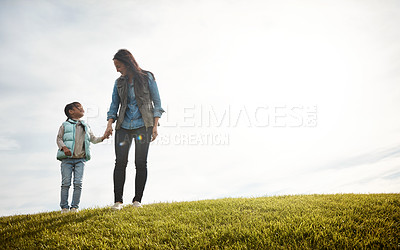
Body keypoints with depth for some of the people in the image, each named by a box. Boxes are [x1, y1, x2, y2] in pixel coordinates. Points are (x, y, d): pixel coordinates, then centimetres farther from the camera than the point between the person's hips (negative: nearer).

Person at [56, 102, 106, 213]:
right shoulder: (65, 125, 9)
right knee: (66, 183, -3)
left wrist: (103, 137, 0)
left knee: (78, 183, -5)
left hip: (80, 159, 3)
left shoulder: (86, 127, 19)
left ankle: (74, 207, 1)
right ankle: (64, 207, 4)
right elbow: (59, 138, 4)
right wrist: (64, 147, -15)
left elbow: (93, 139, 18)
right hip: (67, 158, -2)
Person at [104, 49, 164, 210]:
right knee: (120, 162, -6)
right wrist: (109, 124, -1)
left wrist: (155, 125, -6)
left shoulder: (147, 78, 3)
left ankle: (137, 200, 4)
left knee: (141, 162, -4)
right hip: (124, 126, 3)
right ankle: (118, 200, -2)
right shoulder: (119, 83, 14)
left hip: (143, 125, -3)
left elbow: (157, 102, 2)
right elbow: (114, 105, 14)